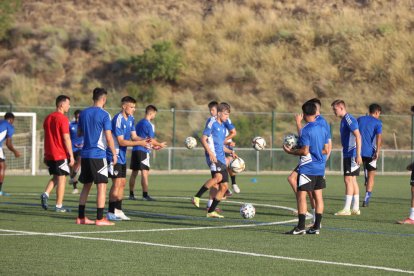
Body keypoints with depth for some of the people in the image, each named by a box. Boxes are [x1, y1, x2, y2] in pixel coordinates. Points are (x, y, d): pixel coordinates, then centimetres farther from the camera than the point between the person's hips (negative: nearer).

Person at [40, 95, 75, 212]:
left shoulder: (48, 118, 12)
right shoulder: (62, 119, -13)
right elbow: (66, 138, -16)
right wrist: (71, 155, -12)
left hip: (49, 154, 7)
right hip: (61, 154, -7)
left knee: (55, 177, 19)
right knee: (61, 178, 1)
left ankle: (45, 194, -4)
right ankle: (59, 206, 2)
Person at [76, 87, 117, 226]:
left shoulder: (84, 113, 9)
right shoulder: (104, 115, -9)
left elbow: (79, 133, 19)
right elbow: (108, 137, -12)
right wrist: (114, 154, -4)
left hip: (85, 154, 6)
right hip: (98, 155, -6)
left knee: (86, 185, 15)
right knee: (102, 186, -3)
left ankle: (81, 217, 16)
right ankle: (100, 218, -6)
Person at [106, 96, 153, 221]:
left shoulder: (130, 119, 9)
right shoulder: (118, 119, -20)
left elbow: (134, 136, 9)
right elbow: (121, 141, -22)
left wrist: (145, 140, -10)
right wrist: (139, 143, -22)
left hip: (122, 156, 9)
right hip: (114, 155, -9)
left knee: (122, 183, 9)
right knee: (117, 183, -11)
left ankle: (118, 211, 14)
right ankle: (111, 212, -6)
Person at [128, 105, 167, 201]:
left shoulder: (139, 123, 18)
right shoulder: (149, 124, -10)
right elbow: (151, 140, -11)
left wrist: (153, 146, 25)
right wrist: (160, 144, 7)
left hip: (135, 149, 8)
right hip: (143, 151, -8)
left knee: (134, 172, 11)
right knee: (145, 172, -8)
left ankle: (131, 194, 13)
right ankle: (145, 195, -11)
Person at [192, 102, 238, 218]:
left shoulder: (223, 127, 22)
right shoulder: (212, 124, -1)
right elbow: (203, 139, -8)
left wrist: (231, 152, 16)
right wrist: (210, 152, -19)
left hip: (221, 158, 9)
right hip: (213, 156, -9)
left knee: (224, 186, 3)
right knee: (218, 176, -32)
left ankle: (211, 211, 9)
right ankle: (196, 197, -25)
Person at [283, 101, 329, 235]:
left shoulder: (305, 130, -13)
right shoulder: (323, 128, 8)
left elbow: (305, 151, -17)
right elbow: (326, 150, 10)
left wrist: (290, 151, -4)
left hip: (307, 168, -7)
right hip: (320, 168, 7)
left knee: (301, 195, -3)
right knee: (318, 195, 9)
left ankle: (301, 226, -7)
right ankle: (317, 226, 10)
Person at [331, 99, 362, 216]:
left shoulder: (349, 119, -14)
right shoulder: (344, 120, 16)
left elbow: (358, 136, -21)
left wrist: (358, 155, -24)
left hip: (352, 155, -10)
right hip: (348, 154, 10)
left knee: (348, 179, -8)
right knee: (352, 180, 11)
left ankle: (346, 209, -7)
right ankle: (355, 208, 14)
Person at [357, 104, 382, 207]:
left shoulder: (360, 119, 13)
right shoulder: (377, 122, -1)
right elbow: (379, 136, -16)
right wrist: (377, 151, -21)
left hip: (358, 151, 4)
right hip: (370, 152, -4)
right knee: (371, 176, 5)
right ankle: (366, 199, -2)